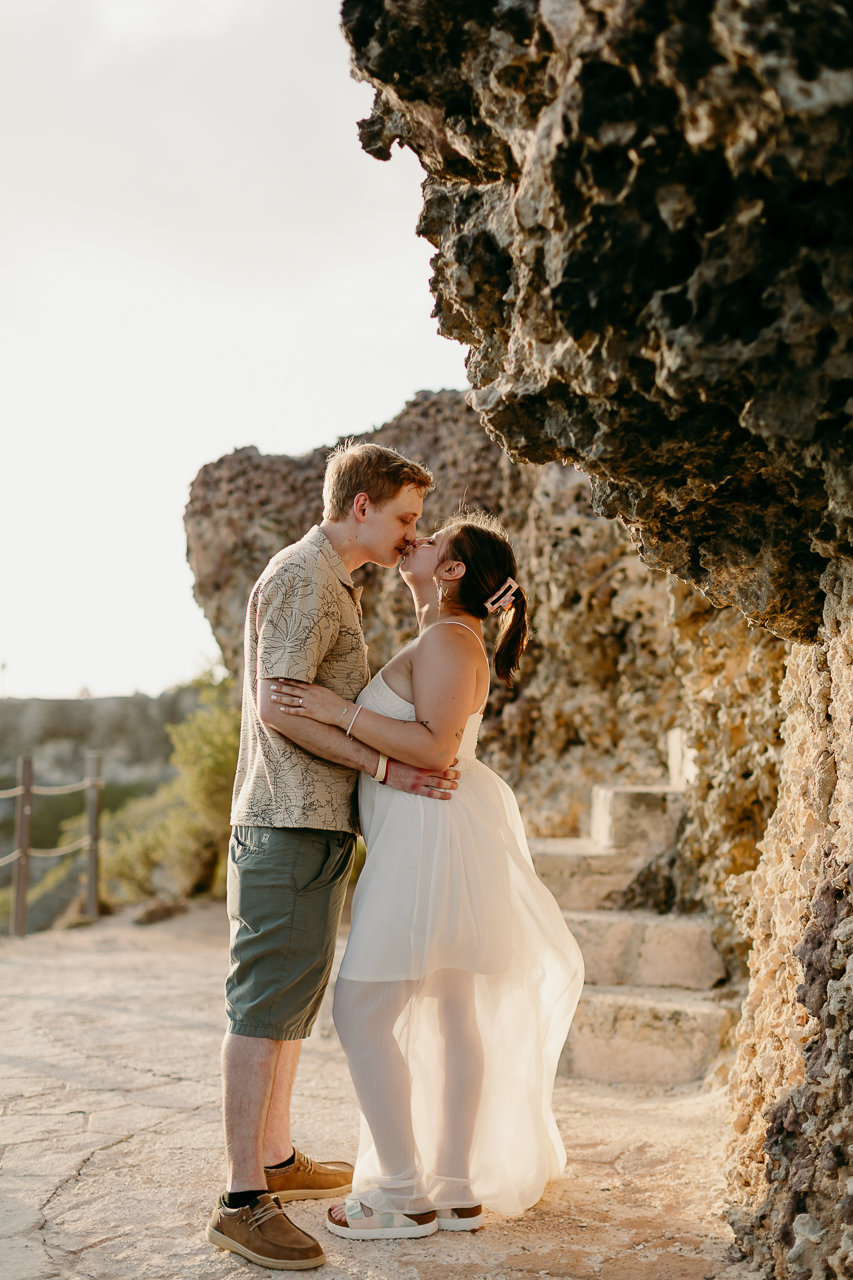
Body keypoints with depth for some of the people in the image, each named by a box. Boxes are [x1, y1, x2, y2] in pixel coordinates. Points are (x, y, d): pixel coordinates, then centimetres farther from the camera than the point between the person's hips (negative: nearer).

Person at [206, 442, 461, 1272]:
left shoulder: (330, 583, 20)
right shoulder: (304, 577, -12)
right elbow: (280, 707, -20)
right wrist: (387, 767, -19)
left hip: (313, 821, 11)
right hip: (292, 820, -11)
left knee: (293, 995, 16)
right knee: (269, 1001, -9)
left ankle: (277, 1159, 27)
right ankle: (244, 1202, -5)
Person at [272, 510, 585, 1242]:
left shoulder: (446, 641, -14)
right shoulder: (449, 641, 17)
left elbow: (435, 748, -24)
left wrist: (340, 713, -23)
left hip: (432, 841, -11)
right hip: (432, 842, 11)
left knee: (363, 1011, -4)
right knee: (452, 1013, 11)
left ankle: (404, 1194, 4)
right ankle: (457, 1190, 19)